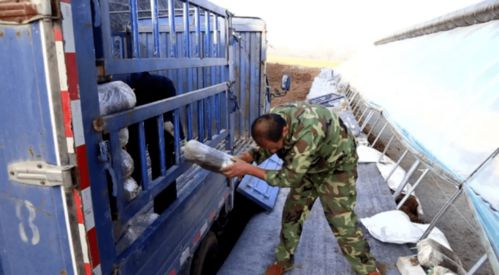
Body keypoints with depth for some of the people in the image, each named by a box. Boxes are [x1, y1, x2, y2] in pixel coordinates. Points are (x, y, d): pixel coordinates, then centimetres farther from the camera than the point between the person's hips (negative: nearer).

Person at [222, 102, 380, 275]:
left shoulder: (307, 134, -45)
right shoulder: (272, 121, -22)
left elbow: (288, 178, -37)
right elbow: (265, 149, -6)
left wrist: (248, 169, -37)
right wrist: (245, 157, -26)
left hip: (337, 167, -6)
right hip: (307, 166, 6)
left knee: (342, 222, -4)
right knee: (292, 213, 8)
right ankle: (284, 261, 27)